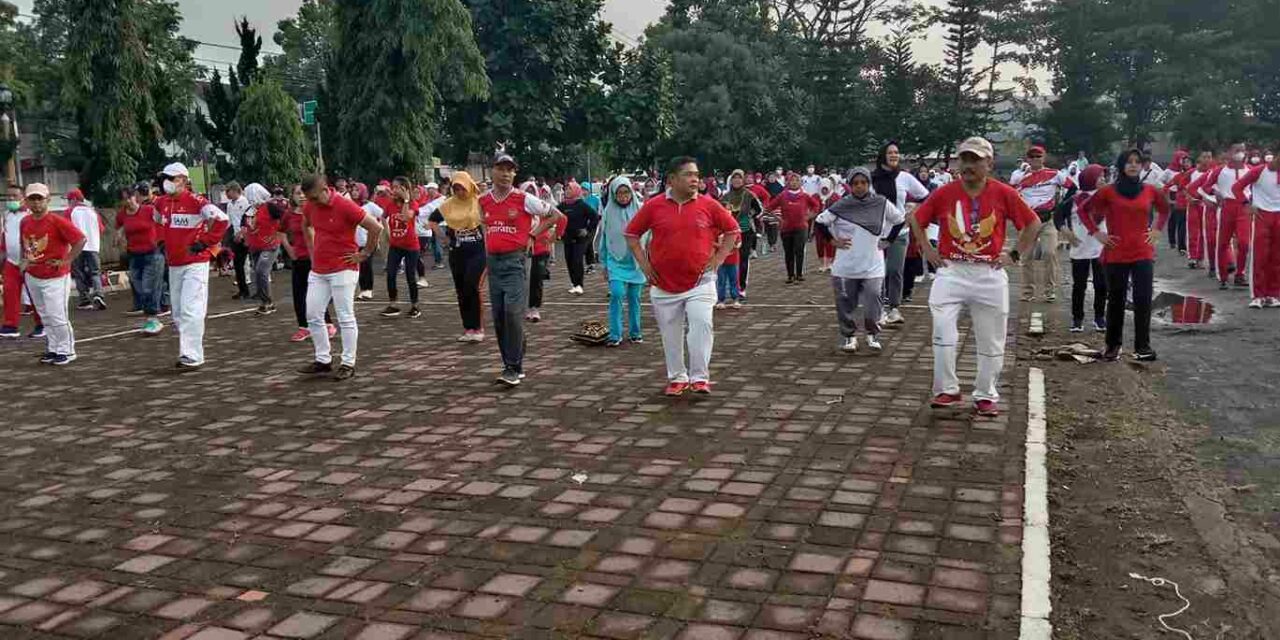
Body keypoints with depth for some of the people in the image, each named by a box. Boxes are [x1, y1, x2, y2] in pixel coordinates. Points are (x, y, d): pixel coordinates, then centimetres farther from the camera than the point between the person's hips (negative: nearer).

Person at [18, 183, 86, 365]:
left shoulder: (57, 222, -16)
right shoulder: (25, 222, 5)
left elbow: (81, 239, -19)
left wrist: (66, 261, -17)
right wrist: (24, 261, 10)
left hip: (55, 278, -7)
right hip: (32, 277, 7)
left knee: (57, 316, -6)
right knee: (45, 316, 13)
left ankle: (66, 351, 7)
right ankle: (52, 349, 24)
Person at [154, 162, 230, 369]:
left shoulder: (195, 201, -14)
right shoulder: (162, 203, 10)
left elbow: (222, 219, -21)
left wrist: (205, 242, -15)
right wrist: (164, 241, 20)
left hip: (194, 264, -8)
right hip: (173, 265, 8)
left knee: (190, 310, -12)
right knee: (178, 313, 12)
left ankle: (193, 356, -9)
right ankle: (187, 352, 23)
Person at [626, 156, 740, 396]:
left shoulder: (708, 205, -3)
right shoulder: (654, 206, -3)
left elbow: (732, 230, 8)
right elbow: (631, 234, 7)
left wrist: (718, 259, 1)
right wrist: (644, 264, 1)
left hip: (699, 281, -1)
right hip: (664, 283, 1)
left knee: (702, 325, -15)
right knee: (670, 333, 10)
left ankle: (700, 377, -3)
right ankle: (677, 378, 26)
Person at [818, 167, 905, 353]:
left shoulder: (881, 203, -1)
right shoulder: (841, 206, -5)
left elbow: (900, 220, 14)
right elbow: (820, 221, 4)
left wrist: (886, 240, 8)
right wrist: (833, 240, -1)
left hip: (873, 267, 0)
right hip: (845, 267, 0)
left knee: (873, 304, -5)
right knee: (846, 304, 6)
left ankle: (873, 335, 18)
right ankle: (849, 336, 24)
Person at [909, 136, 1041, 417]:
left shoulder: (1004, 194, -5)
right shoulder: (945, 192, -3)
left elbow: (1033, 223, 6)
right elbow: (916, 219, 10)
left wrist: (1015, 255, 1)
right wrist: (928, 250, 4)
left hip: (989, 275, 0)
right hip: (951, 272, 0)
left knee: (991, 340, 7)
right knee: (943, 332, -11)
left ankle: (986, 396, 20)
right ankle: (947, 390, 1)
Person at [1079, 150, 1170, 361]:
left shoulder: (1150, 191, 4)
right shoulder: (1108, 191, -4)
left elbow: (1165, 209, 22)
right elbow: (1085, 210, 6)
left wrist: (1158, 230, 10)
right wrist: (1096, 233, -1)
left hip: (1143, 254, 1)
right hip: (1116, 254, -1)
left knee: (1143, 300, -3)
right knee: (1116, 300, 8)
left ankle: (1142, 346, 5)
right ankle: (1113, 345, 18)